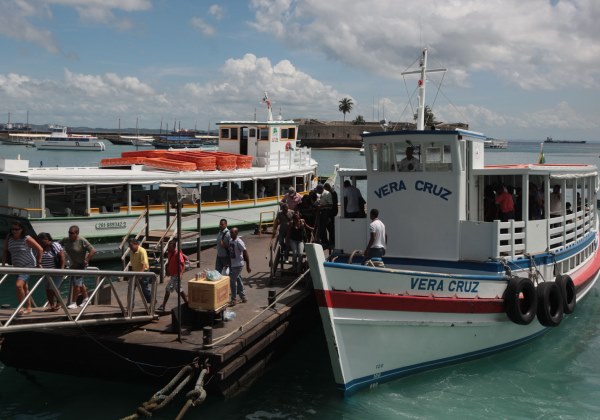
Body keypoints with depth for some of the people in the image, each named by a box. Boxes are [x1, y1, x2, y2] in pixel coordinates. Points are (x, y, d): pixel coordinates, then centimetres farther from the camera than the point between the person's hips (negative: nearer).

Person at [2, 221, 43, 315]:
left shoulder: (27, 239, -15)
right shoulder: (8, 239, 0)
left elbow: (39, 249, -10)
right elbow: (5, 251, 10)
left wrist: (39, 263, -7)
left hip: (28, 266, -7)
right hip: (17, 267, 7)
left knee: (18, 285, -23)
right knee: (24, 287, 16)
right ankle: (28, 308, 27)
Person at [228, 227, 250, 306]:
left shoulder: (239, 242, -17)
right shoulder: (230, 241, 7)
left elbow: (246, 254, -16)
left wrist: (248, 266, -15)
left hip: (238, 264, -8)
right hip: (232, 264, 8)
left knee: (232, 281, -9)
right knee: (238, 281, 15)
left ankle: (233, 299, -1)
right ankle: (243, 297, 25)